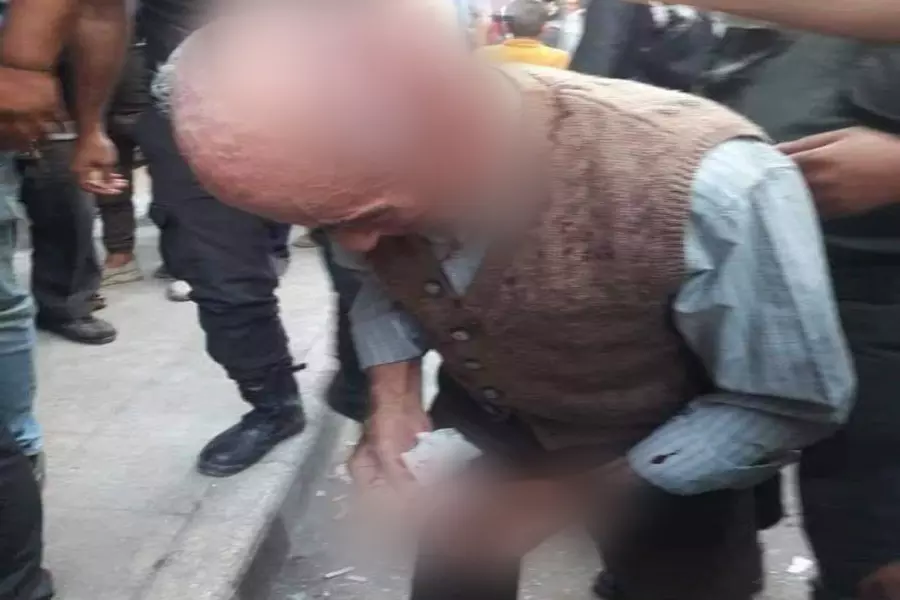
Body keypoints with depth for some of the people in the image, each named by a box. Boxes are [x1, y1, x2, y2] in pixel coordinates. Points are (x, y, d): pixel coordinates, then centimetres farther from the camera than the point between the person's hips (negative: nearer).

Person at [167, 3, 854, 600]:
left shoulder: (712, 189, -39)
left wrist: (560, 499, -25)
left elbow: (792, 406, -25)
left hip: (667, 462, -3)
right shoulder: (360, 164, -22)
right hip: (488, 430, 4)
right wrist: (393, 394, -18)